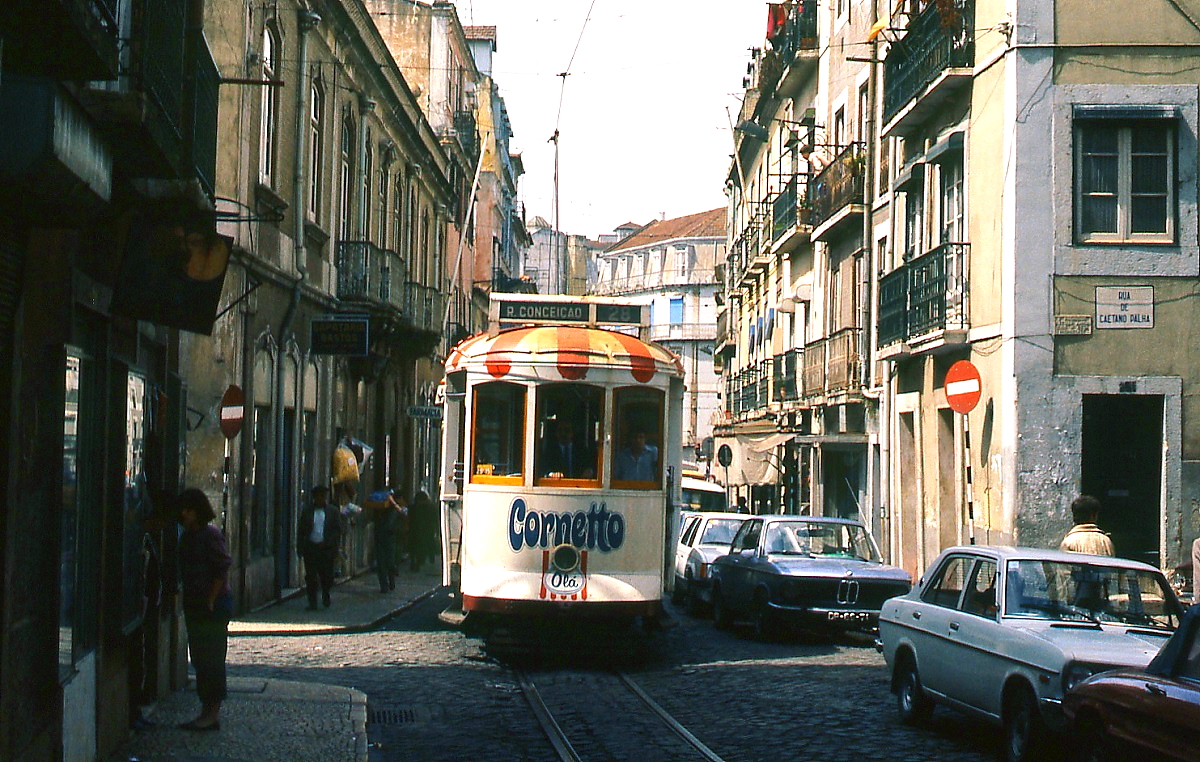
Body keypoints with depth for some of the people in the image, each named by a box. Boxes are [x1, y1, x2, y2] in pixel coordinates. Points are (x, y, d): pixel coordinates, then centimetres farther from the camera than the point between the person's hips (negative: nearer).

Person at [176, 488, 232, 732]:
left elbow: (222, 570, -16)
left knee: (211, 659, -5)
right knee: (199, 659, 11)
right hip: (194, 606, 9)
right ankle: (207, 711, 17)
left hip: (213, 606, -9)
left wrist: (210, 601, -16)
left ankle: (212, 714, -1)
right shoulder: (188, 536, 13)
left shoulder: (210, 535, -12)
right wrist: (188, 601, 9)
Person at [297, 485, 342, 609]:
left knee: (327, 575, 1)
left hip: (327, 548, -1)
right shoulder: (307, 511, 7)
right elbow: (300, 530, 8)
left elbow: (338, 530, 3)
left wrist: (335, 548, -8)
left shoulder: (333, 511, 5)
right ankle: (312, 602, 7)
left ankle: (325, 595, 29)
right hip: (310, 547, 1)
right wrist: (300, 547, 1)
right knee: (311, 576, -1)